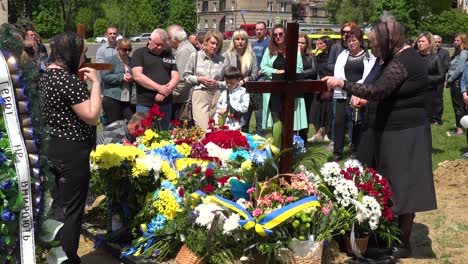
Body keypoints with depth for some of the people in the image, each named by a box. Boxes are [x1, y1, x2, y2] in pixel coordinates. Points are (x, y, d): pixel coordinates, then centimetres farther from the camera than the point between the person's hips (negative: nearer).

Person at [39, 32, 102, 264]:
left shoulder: (47, 75, 8)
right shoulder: (69, 80, -21)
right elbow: (92, 116, -21)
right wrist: (95, 82, -15)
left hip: (52, 147, 10)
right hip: (71, 151, -10)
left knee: (58, 204, 21)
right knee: (71, 210, 1)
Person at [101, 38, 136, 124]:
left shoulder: (131, 61, 13)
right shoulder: (111, 60, -2)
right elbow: (104, 76, -12)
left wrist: (133, 79, -3)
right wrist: (121, 77, -17)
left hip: (128, 99, 5)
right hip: (113, 98, -5)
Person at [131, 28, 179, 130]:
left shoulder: (169, 55, 14)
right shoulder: (139, 53, 2)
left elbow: (175, 77, 7)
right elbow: (137, 76, -10)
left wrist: (165, 92, -12)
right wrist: (159, 88, -16)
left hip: (165, 104, 4)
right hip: (145, 104, -4)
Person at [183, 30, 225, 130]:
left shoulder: (222, 60, 3)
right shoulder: (195, 56, 2)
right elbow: (186, 76, 8)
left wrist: (217, 83, -10)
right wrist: (199, 79, -7)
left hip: (217, 96, 2)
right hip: (200, 95, -2)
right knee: (203, 129, -11)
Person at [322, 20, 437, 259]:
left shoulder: (401, 62, -19)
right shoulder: (407, 56, 14)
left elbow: (377, 90, -31)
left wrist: (342, 84, -28)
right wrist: (364, 99, 8)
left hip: (403, 133, -10)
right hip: (403, 130, 10)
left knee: (402, 186, -3)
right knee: (401, 184, 12)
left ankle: (403, 244, 5)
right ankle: (397, 235, 20)